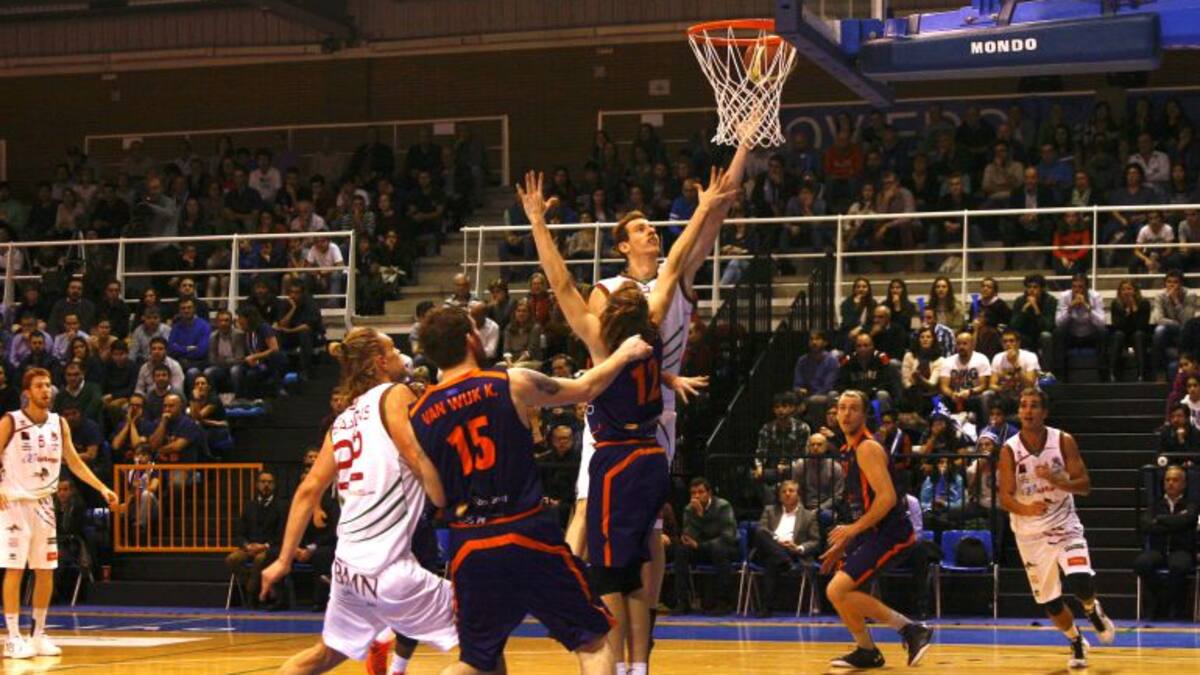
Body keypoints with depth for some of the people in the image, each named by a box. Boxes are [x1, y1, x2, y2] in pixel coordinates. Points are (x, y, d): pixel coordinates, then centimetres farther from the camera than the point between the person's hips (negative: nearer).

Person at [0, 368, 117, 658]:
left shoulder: (59, 424, 6)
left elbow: (74, 462, 10)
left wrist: (102, 488, 1)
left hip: (44, 504, 5)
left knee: (46, 570, 6)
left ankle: (39, 634, 15)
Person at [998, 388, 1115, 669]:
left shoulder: (1064, 441, -8)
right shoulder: (1010, 450, -9)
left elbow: (1085, 484, -9)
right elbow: (1005, 497, -13)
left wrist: (1057, 481, -28)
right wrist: (1026, 509, -34)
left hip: (1064, 524, -1)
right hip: (1030, 533, 1)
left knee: (1080, 582, -23)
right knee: (1049, 602, 4)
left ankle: (1093, 611, 13)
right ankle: (1077, 643, 32)